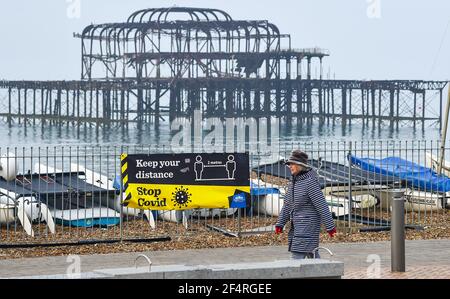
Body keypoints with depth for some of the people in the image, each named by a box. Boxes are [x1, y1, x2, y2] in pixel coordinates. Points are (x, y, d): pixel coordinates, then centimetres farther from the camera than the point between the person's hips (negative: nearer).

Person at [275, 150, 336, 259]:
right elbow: (287, 205, 17)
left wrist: (330, 226, -15)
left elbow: (321, 205, -15)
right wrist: (280, 223, 12)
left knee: (297, 254, -12)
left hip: (308, 223, -9)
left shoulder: (310, 181, -15)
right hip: (296, 224, 9)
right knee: (311, 253, 15)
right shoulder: (293, 181, 11)